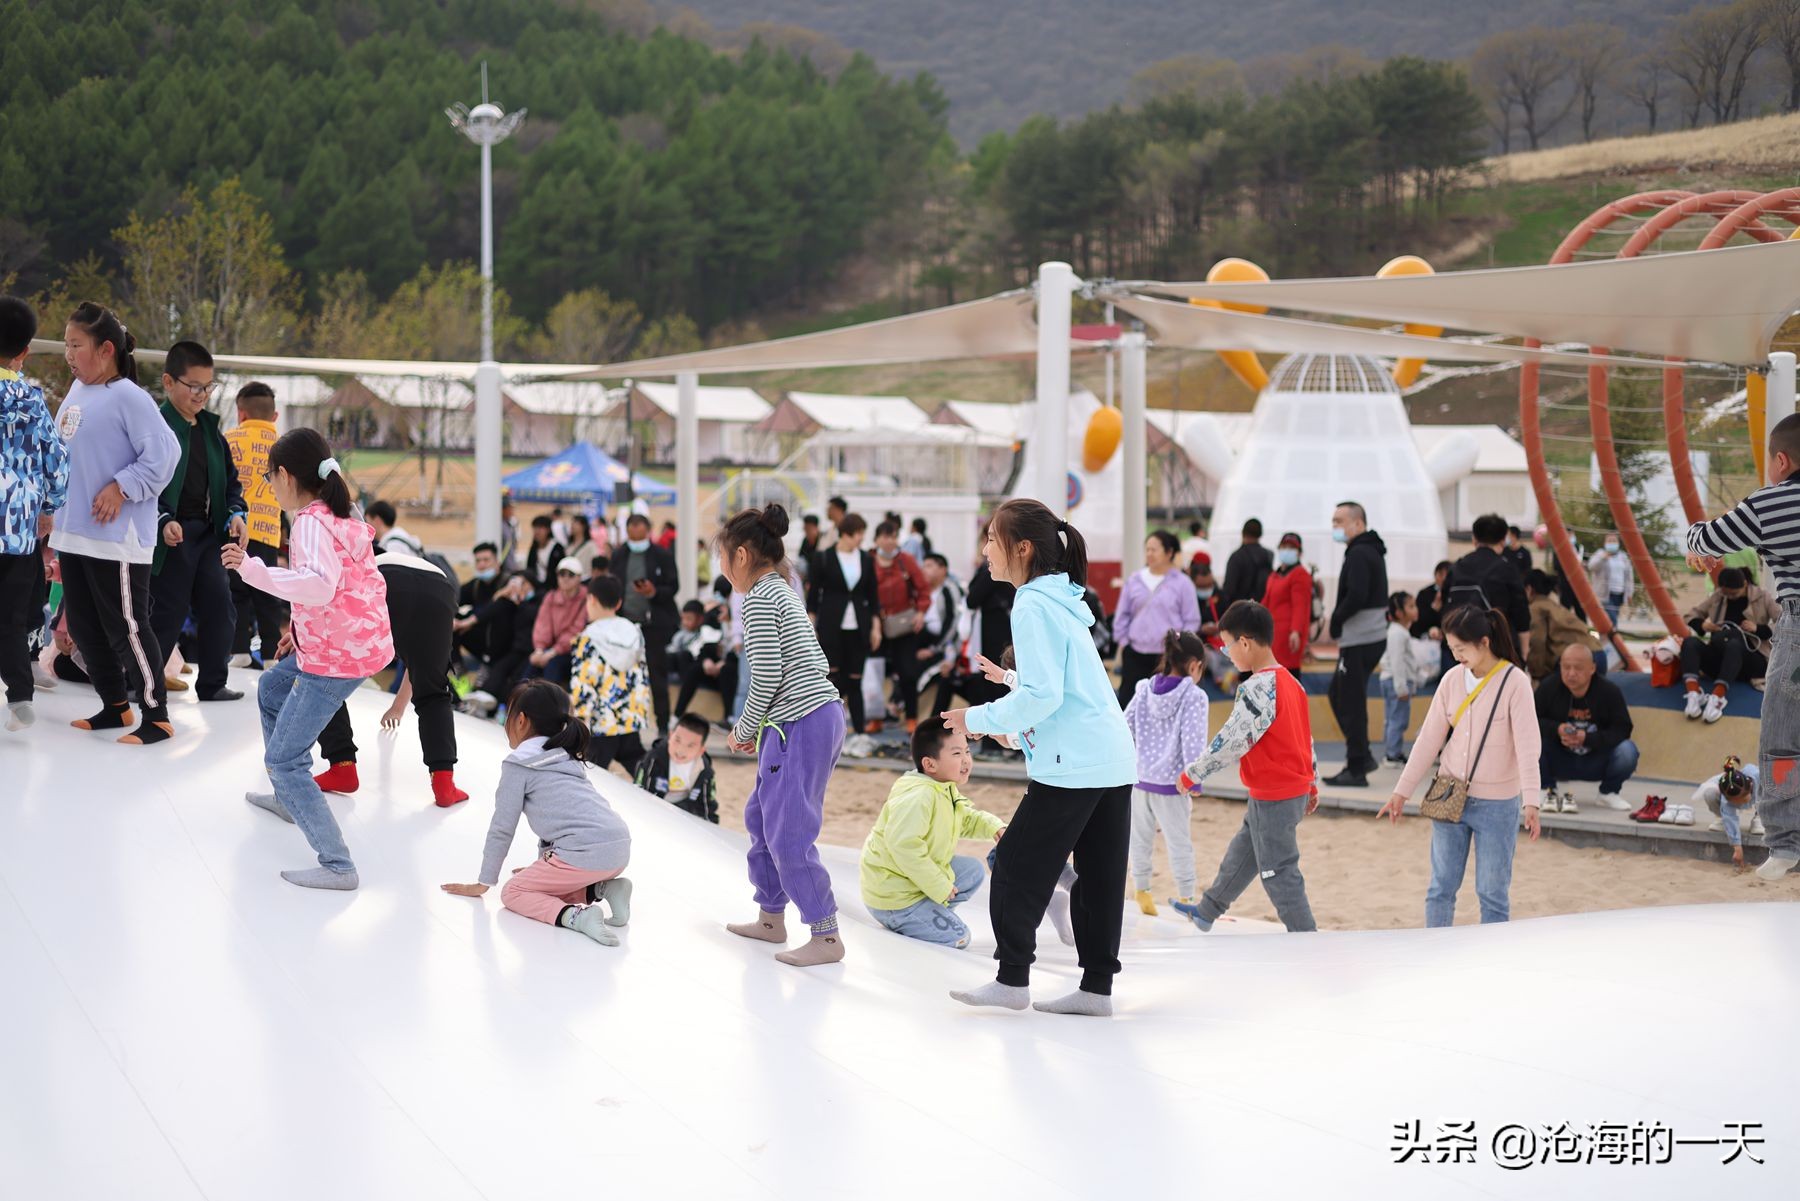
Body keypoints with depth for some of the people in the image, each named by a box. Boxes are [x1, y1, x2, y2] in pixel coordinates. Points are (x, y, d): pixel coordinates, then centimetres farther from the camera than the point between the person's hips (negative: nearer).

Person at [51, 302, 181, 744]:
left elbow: (164, 453, -20)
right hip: (73, 533, 9)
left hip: (117, 538, -9)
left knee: (126, 628, -4)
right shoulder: (77, 392, 11)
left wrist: (122, 488, -20)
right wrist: (57, 509, 18)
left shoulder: (128, 397, -15)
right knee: (84, 627, 15)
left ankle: (156, 716, 6)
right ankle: (115, 707, 27)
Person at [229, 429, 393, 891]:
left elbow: (320, 584, -35)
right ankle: (288, 797, 45)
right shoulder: (340, 516, 13)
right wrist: (300, 631, 17)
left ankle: (337, 865, -14)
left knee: (283, 760, -8)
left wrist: (253, 570, -30)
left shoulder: (310, 522, -18)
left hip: (338, 657, -10)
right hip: (358, 640, 10)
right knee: (271, 688, 34)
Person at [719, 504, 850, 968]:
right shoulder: (785, 593, 18)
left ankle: (826, 935, -4)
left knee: (788, 834, -7)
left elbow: (767, 676, -16)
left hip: (799, 725, -10)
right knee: (761, 815, 20)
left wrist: (745, 730, -1)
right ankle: (771, 916, 29)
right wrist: (756, 727, 16)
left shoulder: (758, 598, -11)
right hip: (822, 716, 10)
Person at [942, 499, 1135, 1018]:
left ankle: (1012, 979, 7)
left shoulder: (1033, 607, -12)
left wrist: (980, 718, -8)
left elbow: (1042, 694, -19)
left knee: (1017, 868, 1)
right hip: (1114, 760, 9)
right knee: (1098, 877, 9)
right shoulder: (1062, 599, 17)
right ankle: (1097, 985, 12)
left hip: (1071, 767, -9)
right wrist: (1008, 718, 23)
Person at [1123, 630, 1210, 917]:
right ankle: (1186, 897, 12)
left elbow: (1124, 728, 5)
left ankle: (1141, 891, 27)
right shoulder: (1193, 697, -13)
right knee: (1180, 843, 6)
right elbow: (1193, 744, -17)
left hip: (1139, 780, 5)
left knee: (1141, 838, 18)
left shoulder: (1144, 690, 3)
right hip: (1170, 785, -5)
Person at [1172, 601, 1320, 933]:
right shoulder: (1290, 682, 7)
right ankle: (1207, 912, 42)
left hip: (1273, 797, -10)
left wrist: (1191, 774, -14)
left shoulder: (1257, 688, -23)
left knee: (1279, 873, -1)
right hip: (1295, 789, 10)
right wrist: (1313, 783, 24)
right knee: (1242, 852, 25)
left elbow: (1231, 740, -24)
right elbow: (1306, 737, 15)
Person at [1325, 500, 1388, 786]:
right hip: (1374, 636, 10)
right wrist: (1339, 622, 9)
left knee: (1351, 702, -4)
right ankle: (1360, 755, 21)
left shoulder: (1359, 554, -15)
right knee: (1337, 694, 19)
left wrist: (1336, 621, -10)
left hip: (1359, 640, -10)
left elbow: (1356, 597, -25)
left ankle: (1356, 769, 0)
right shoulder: (1373, 551, 16)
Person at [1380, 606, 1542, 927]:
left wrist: (1530, 803, -27)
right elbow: (1429, 739, 8)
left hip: (1496, 804, -4)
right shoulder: (1452, 680, 3)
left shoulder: (1514, 682, -12)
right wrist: (1402, 792, 7)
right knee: (1441, 888, 8)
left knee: (1492, 892, 2)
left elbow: (1528, 746, -18)